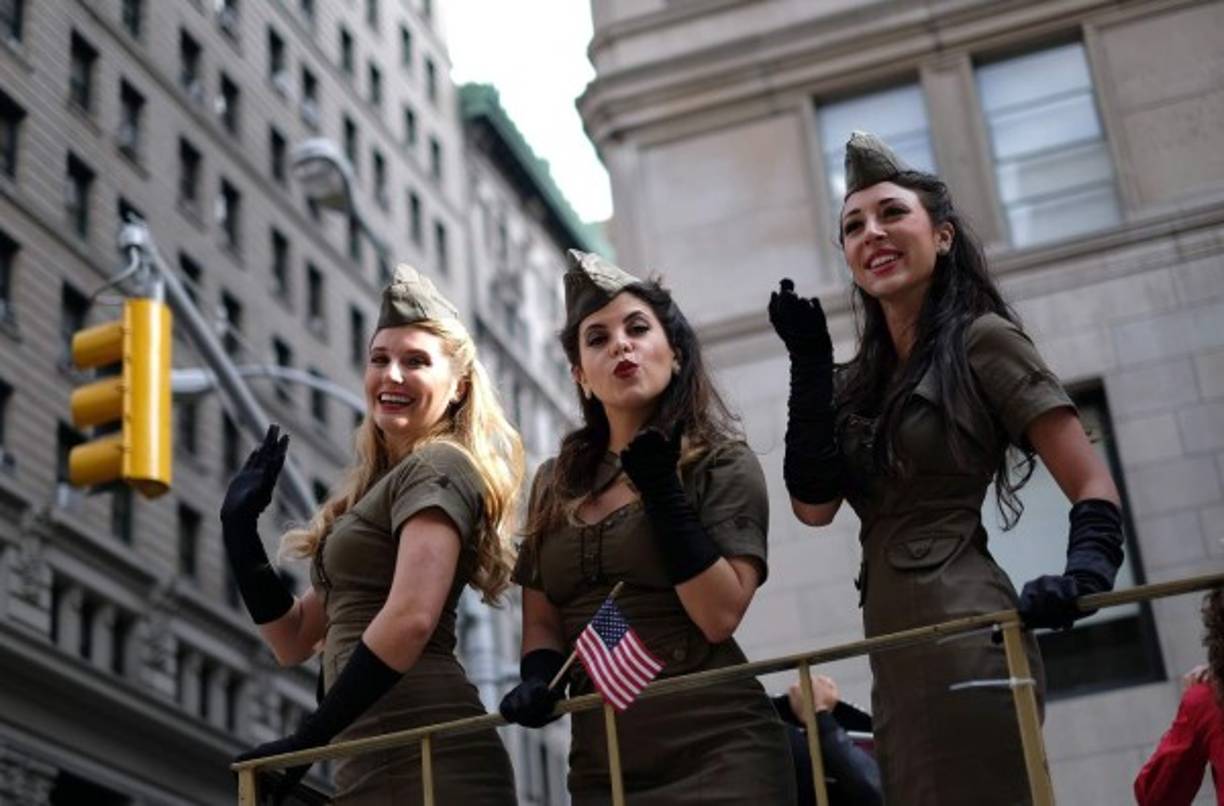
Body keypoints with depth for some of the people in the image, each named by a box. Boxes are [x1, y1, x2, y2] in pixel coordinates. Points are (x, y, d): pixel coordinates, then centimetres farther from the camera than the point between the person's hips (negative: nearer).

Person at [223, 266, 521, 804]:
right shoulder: (375, 494, 22)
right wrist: (239, 525, 13)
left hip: (426, 762, -9)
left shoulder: (438, 468, -5)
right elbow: (294, 640, 21)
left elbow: (411, 618, -20)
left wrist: (308, 739, -16)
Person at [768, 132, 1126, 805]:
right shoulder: (860, 379, 16)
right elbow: (814, 505, 3)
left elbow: (1093, 485, -7)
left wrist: (1083, 578, -26)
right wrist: (809, 360, 0)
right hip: (896, 658, 7)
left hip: (965, 640, -7)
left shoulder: (982, 340, -3)